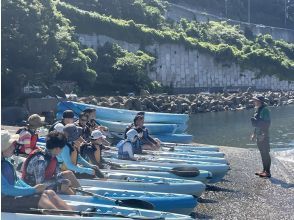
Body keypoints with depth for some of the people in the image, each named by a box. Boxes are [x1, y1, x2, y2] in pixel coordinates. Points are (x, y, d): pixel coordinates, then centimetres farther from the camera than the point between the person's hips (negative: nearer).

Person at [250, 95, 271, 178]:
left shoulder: (264, 110, -14)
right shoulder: (257, 110, 13)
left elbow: (267, 123, -20)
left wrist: (264, 134, -24)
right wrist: (254, 134, 20)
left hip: (264, 136, -9)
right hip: (258, 135, 9)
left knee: (265, 153, -4)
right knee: (262, 153, 14)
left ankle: (268, 172, 2)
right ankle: (264, 170, 23)